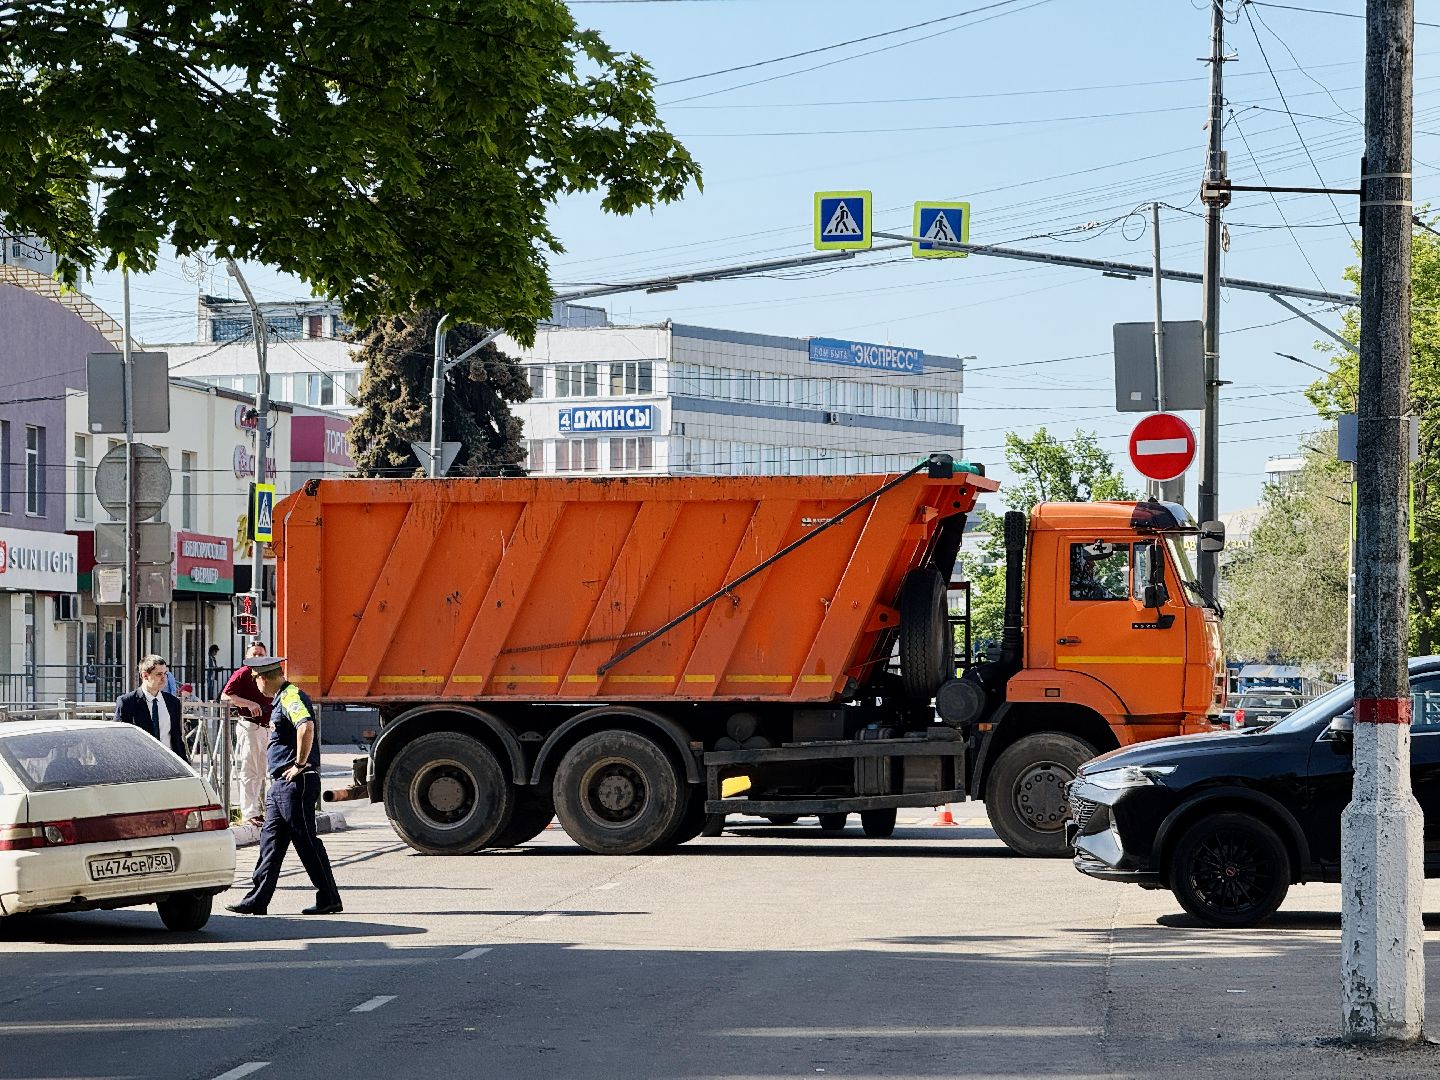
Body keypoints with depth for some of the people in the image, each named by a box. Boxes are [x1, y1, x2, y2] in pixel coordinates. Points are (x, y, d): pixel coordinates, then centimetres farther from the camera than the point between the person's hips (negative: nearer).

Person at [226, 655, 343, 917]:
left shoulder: (291, 697, -14)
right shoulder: (282, 699, 18)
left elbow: (306, 726, -32)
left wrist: (300, 764, -24)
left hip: (295, 782, -10)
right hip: (281, 784, 10)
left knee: (306, 841, -5)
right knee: (271, 840, 9)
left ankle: (329, 900, 1)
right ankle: (257, 900, 10)